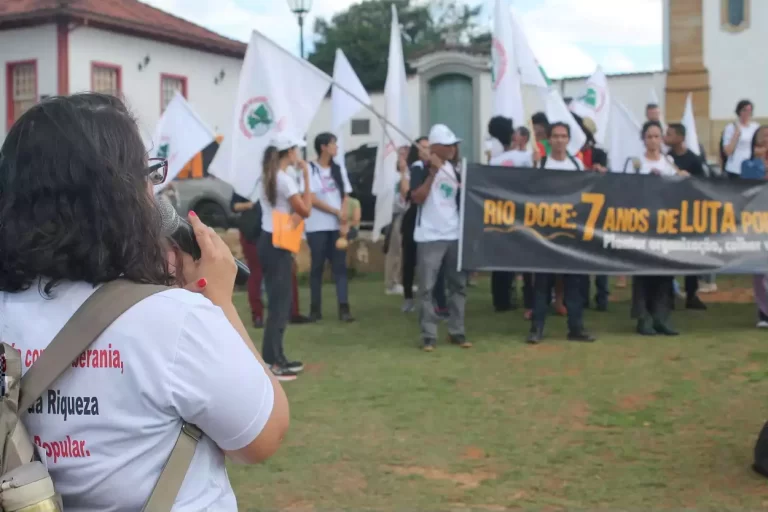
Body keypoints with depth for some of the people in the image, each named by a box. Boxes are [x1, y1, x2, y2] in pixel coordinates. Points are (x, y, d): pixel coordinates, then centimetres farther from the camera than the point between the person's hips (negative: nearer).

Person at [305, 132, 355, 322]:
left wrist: (344, 222, -6)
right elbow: (312, 200, -9)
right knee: (317, 267, 2)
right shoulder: (310, 170, -5)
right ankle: (315, 308, 10)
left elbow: (345, 198, 7)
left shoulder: (339, 170, 10)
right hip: (317, 227, -4)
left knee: (340, 266, -2)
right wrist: (336, 212, -9)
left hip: (337, 226, 4)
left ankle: (344, 308, -4)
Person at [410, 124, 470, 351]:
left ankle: (456, 332, 18)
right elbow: (417, 198, -17)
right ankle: (429, 336, 1)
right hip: (429, 237, -6)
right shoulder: (420, 168, -6)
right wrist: (433, 172, -19)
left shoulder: (452, 168, 12)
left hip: (454, 235, 6)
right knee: (427, 288, -3)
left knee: (458, 285, 9)